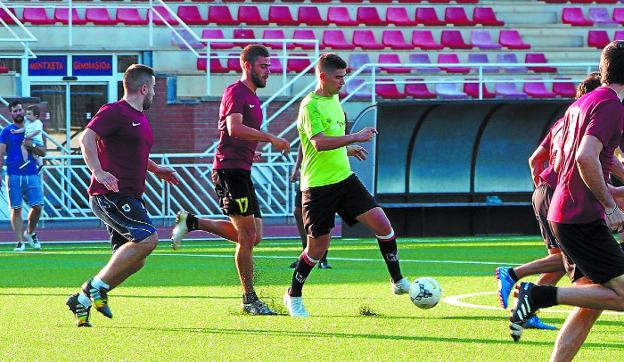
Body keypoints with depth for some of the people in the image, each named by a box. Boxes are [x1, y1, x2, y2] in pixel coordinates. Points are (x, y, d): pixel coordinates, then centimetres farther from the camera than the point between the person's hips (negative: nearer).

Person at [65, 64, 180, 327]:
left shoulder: (140, 117, 22)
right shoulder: (115, 112, -9)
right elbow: (86, 138, -21)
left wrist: (156, 169, 30)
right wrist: (98, 172, -33)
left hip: (128, 198, 10)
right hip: (110, 195, -10)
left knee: (135, 260, 5)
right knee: (147, 238, -22)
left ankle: (82, 300, 10)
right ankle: (97, 287, -16)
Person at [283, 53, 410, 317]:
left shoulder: (334, 100, 13)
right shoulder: (310, 105, -14)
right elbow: (319, 142, -28)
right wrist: (356, 137, -27)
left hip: (345, 179, 7)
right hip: (318, 185, -7)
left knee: (382, 224, -7)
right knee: (317, 247, 0)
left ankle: (398, 282, 6)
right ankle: (293, 296, 20)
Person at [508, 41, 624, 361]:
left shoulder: (580, 104, 18)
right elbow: (586, 158, -25)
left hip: (562, 214, 10)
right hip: (583, 219, -10)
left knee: (591, 306, 8)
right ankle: (542, 295, -14)